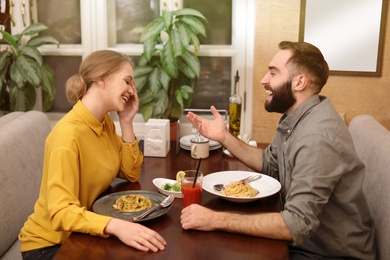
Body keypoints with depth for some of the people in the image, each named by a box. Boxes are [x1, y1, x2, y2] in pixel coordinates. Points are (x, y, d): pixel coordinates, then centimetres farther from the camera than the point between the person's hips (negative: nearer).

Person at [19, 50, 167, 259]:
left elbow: (131, 173, 2)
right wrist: (115, 226, -47)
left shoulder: (104, 121, -2)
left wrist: (126, 122, -8)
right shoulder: (68, 134, -26)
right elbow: (61, 212, -33)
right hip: (50, 243, -7)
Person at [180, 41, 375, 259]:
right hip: (305, 240, 8)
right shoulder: (295, 117, 1)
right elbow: (270, 164, 13)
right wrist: (224, 136, 0)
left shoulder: (317, 137, -30)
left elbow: (298, 223, -35)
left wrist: (216, 220, -32)